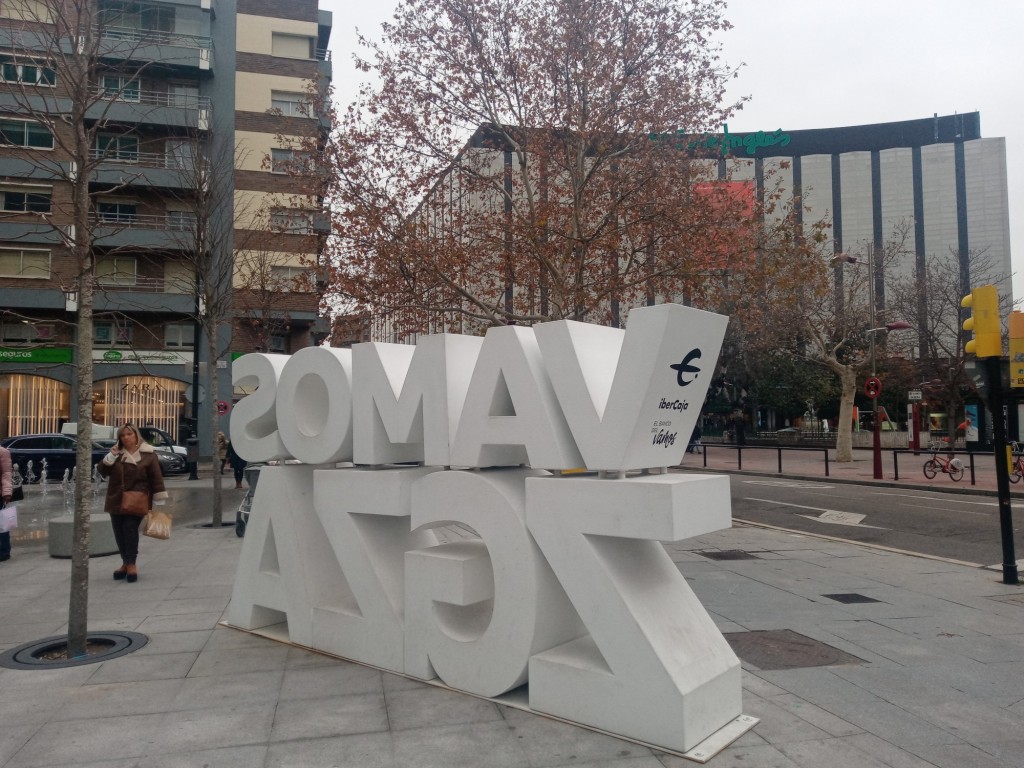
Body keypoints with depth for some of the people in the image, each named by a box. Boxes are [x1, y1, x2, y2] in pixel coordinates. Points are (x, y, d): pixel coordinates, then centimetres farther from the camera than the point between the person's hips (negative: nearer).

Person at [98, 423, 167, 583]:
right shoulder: (116, 453, 11)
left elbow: (156, 478, -5)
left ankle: (131, 563, -3)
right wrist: (110, 456, -10)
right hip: (117, 501, 5)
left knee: (130, 529, -12)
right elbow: (103, 471, 7)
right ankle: (126, 562, 20)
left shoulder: (148, 454, -4)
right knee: (119, 532, 7)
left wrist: (159, 501, -9)